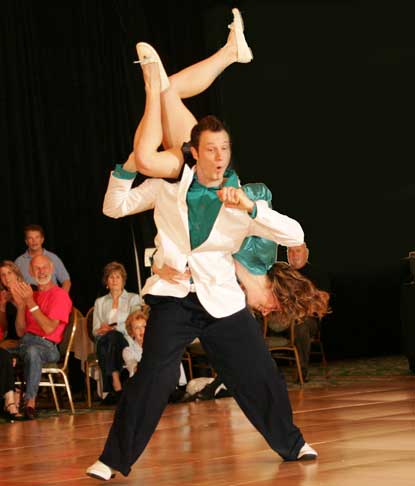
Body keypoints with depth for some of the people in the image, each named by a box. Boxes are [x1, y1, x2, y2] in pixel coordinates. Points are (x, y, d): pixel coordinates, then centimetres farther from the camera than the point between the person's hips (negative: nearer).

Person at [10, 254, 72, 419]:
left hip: (47, 345, -6)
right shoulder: (31, 295, 20)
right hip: (25, 342, 6)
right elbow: (20, 332, 17)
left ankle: (30, 400, -35)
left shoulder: (60, 295, 0)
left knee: (32, 351, -39)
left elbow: (49, 328, -12)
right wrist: (21, 305, 3)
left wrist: (30, 303, -11)